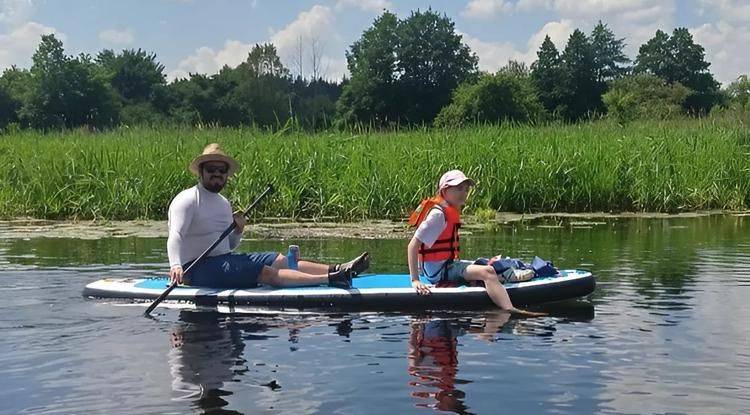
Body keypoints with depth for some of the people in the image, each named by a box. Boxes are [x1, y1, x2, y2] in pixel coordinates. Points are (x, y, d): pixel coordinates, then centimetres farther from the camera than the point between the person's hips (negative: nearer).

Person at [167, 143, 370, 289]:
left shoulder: (223, 203, 17)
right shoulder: (188, 200, -9)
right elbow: (175, 237, -23)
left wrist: (238, 231, -1)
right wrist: (176, 266, -41)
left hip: (223, 261, 9)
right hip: (197, 269, -9)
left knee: (280, 261, -5)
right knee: (267, 272, -22)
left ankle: (337, 270, -16)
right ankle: (331, 279, -33)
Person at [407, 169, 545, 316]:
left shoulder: (451, 212, 13)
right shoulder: (438, 214, -17)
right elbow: (413, 245, -23)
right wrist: (415, 280, -28)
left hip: (447, 264, 11)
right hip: (438, 271, -11)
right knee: (487, 272, -27)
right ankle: (510, 311, -41)